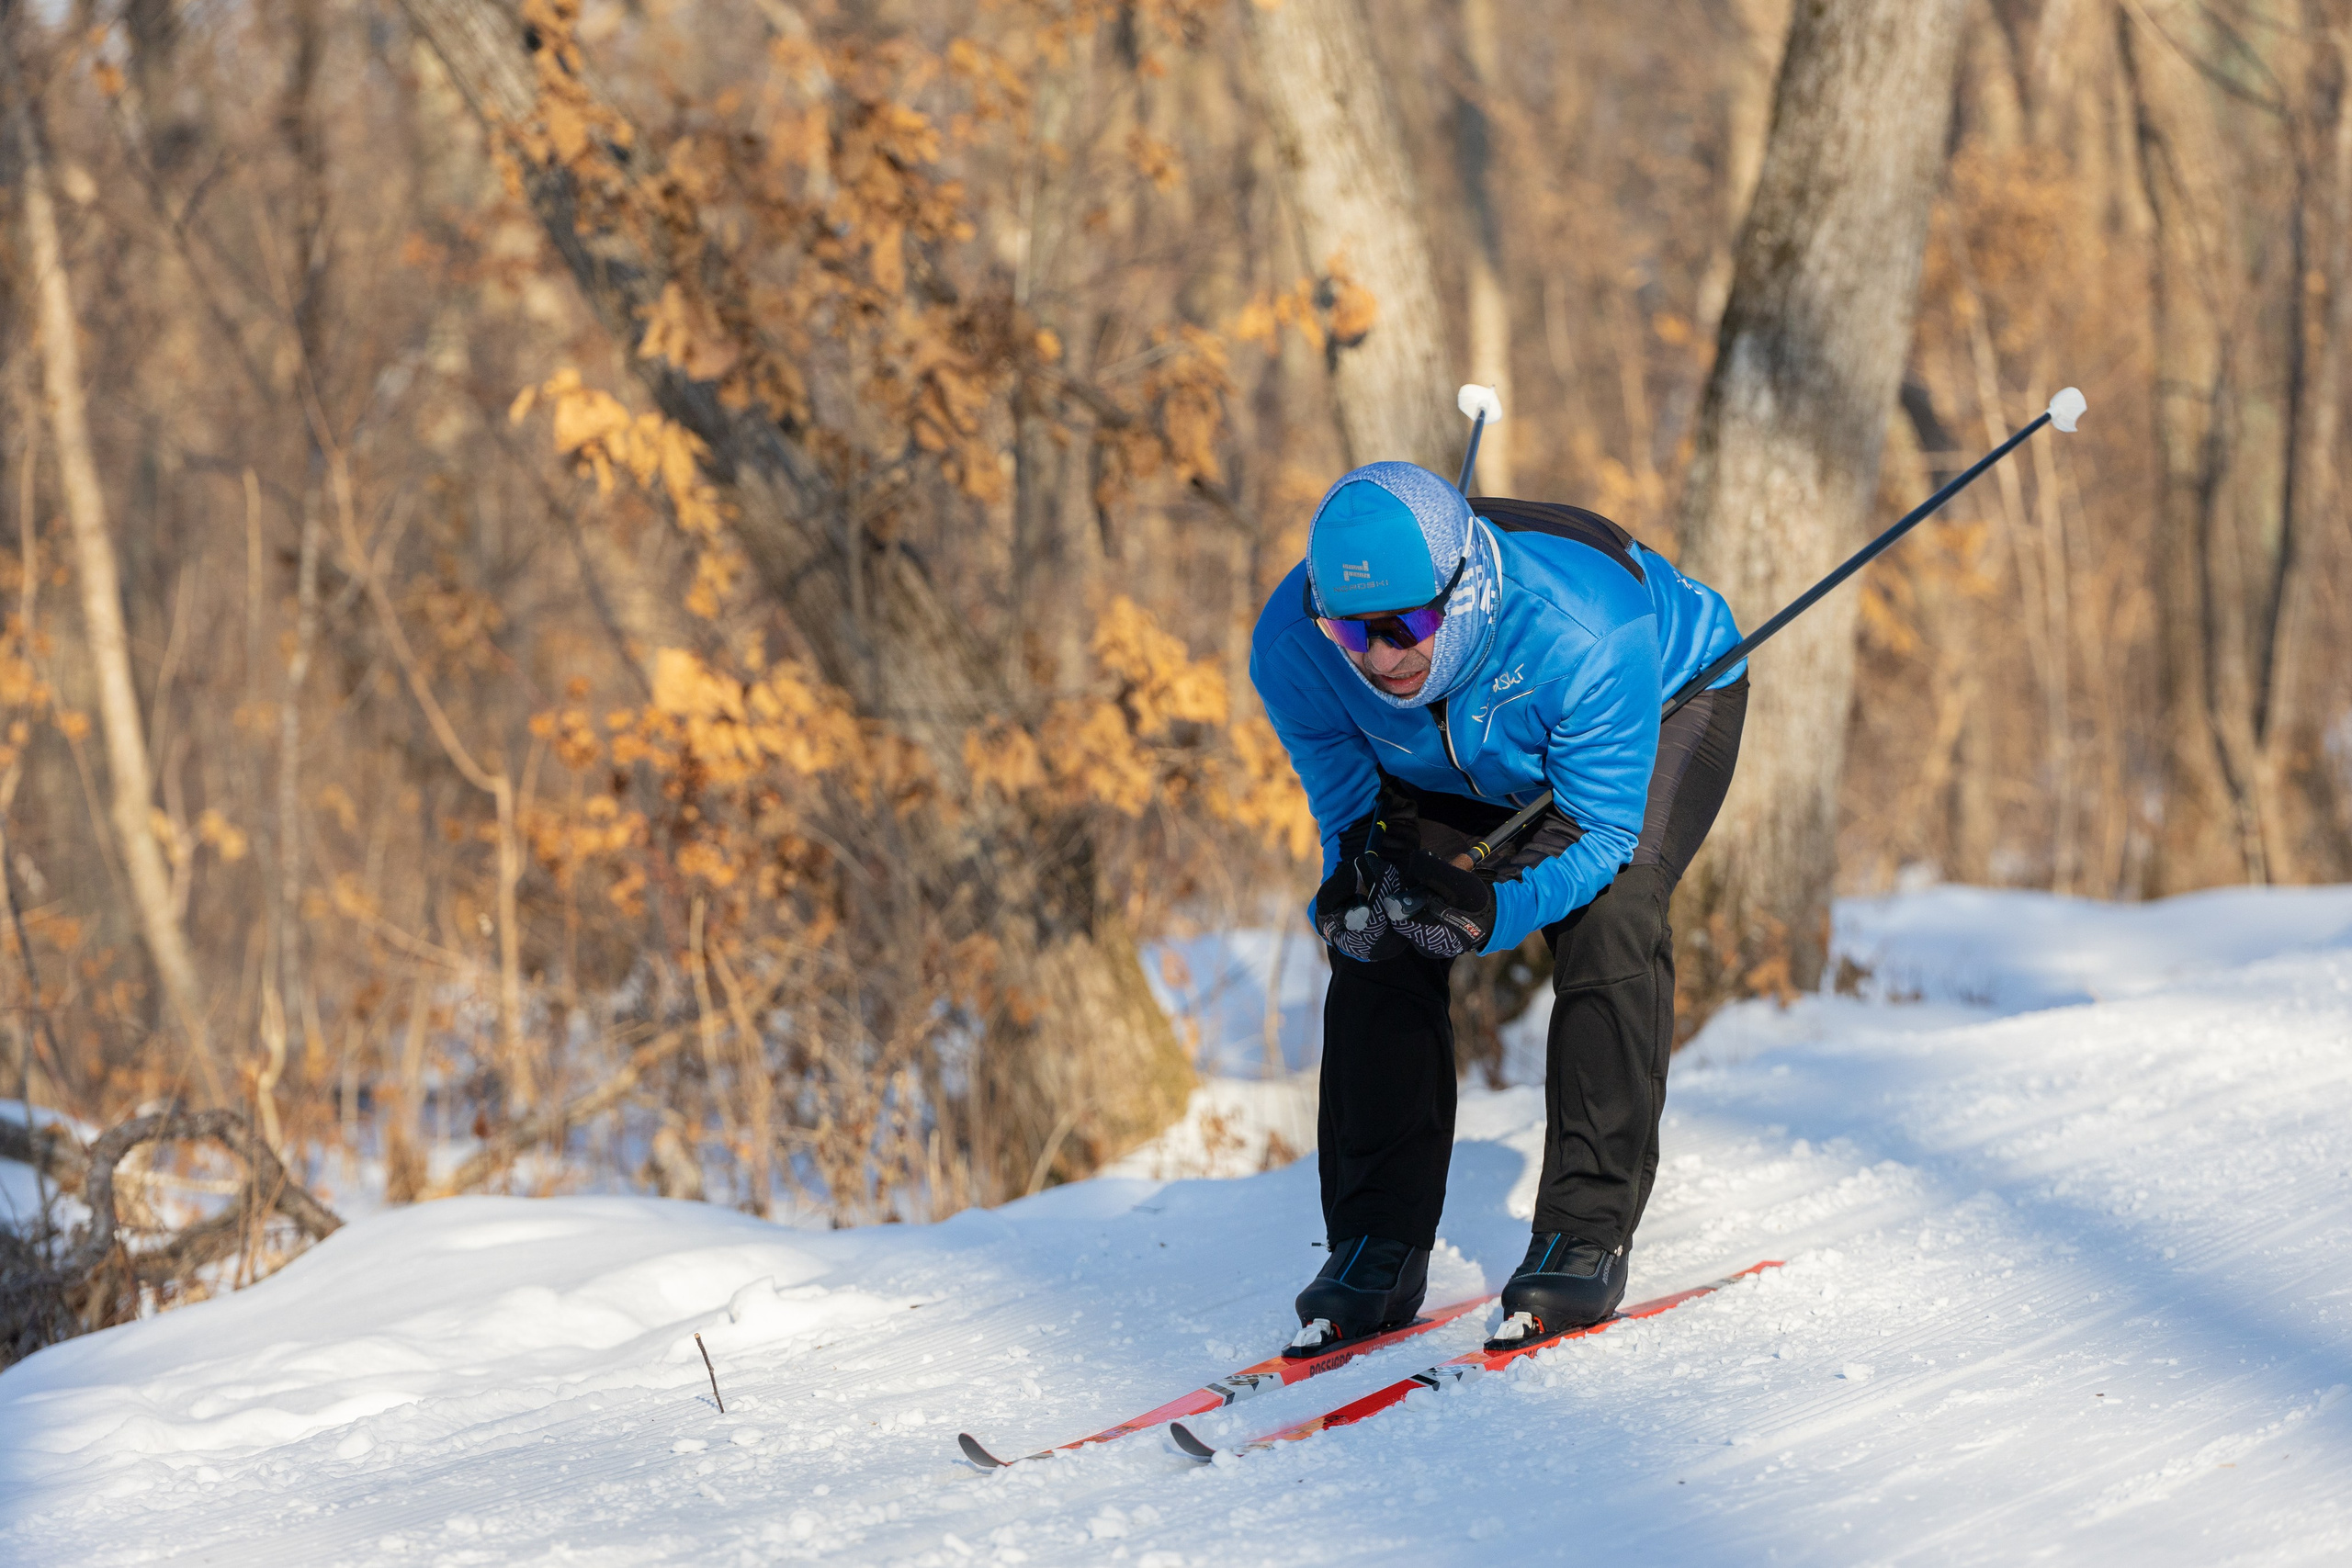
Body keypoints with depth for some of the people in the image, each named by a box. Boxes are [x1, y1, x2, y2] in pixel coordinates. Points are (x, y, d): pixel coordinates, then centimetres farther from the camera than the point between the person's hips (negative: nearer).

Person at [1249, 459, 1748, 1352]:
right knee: (1376, 941, -14)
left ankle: (1586, 1234, -19)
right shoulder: (1291, 649, -33)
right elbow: (1350, 810, -16)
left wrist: (1493, 908, -53)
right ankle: (1377, 1246, -6)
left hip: (1671, 700, -3)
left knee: (1608, 912, -26)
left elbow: (1599, 833, -34)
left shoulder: (1581, 631, -44)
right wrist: (1360, 884, -39)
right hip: (1458, 763, 4)